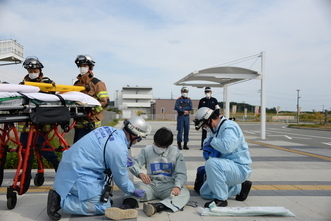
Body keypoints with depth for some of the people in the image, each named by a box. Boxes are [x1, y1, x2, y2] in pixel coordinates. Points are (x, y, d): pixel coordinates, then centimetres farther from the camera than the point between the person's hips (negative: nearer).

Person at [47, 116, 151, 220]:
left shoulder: (108, 129, 0)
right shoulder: (119, 149, -22)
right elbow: (121, 178, -7)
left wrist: (123, 160, 26)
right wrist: (133, 191, 12)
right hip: (77, 176, -9)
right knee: (103, 207, -2)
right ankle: (61, 200, -6)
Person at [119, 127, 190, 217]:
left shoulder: (176, 153, 3)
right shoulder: (147, 150, 5)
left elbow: (181, 173, -1)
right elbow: (134, 164, -5)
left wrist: (177, 186, -23)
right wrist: (140, 174, -28)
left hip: (168, 185, -1)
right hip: (150, 185, 1)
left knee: (184, 192, -32)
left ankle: (157, 207, -52)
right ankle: (128, 204, -58)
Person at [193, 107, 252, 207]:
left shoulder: (229, 126, -19)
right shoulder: (216, 129, 10)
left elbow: (227, 146, -37)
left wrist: (212, 141, -19)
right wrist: (207, 146, -1)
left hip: (240, 167, -10)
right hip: (228, 167, 10)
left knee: (212, 163, -36)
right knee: (204, 193, 12)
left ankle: (221, 199, -20)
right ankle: (239, 187, 19)